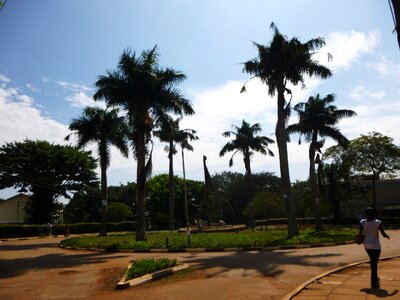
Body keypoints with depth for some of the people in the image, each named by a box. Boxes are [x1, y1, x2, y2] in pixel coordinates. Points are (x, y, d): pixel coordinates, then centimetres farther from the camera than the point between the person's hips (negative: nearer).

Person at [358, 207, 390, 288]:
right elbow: (383, 234, -14)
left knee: (372, 261, 25)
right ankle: (374, 282, 8)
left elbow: (360, 234, -8)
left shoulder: (362, 222, -9)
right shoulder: (378, 222, -17)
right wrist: (387, 236, 9)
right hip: (375, 245, -4)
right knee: (374, 263, 4)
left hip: (366, 245, 4)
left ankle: (375, 278, 37)